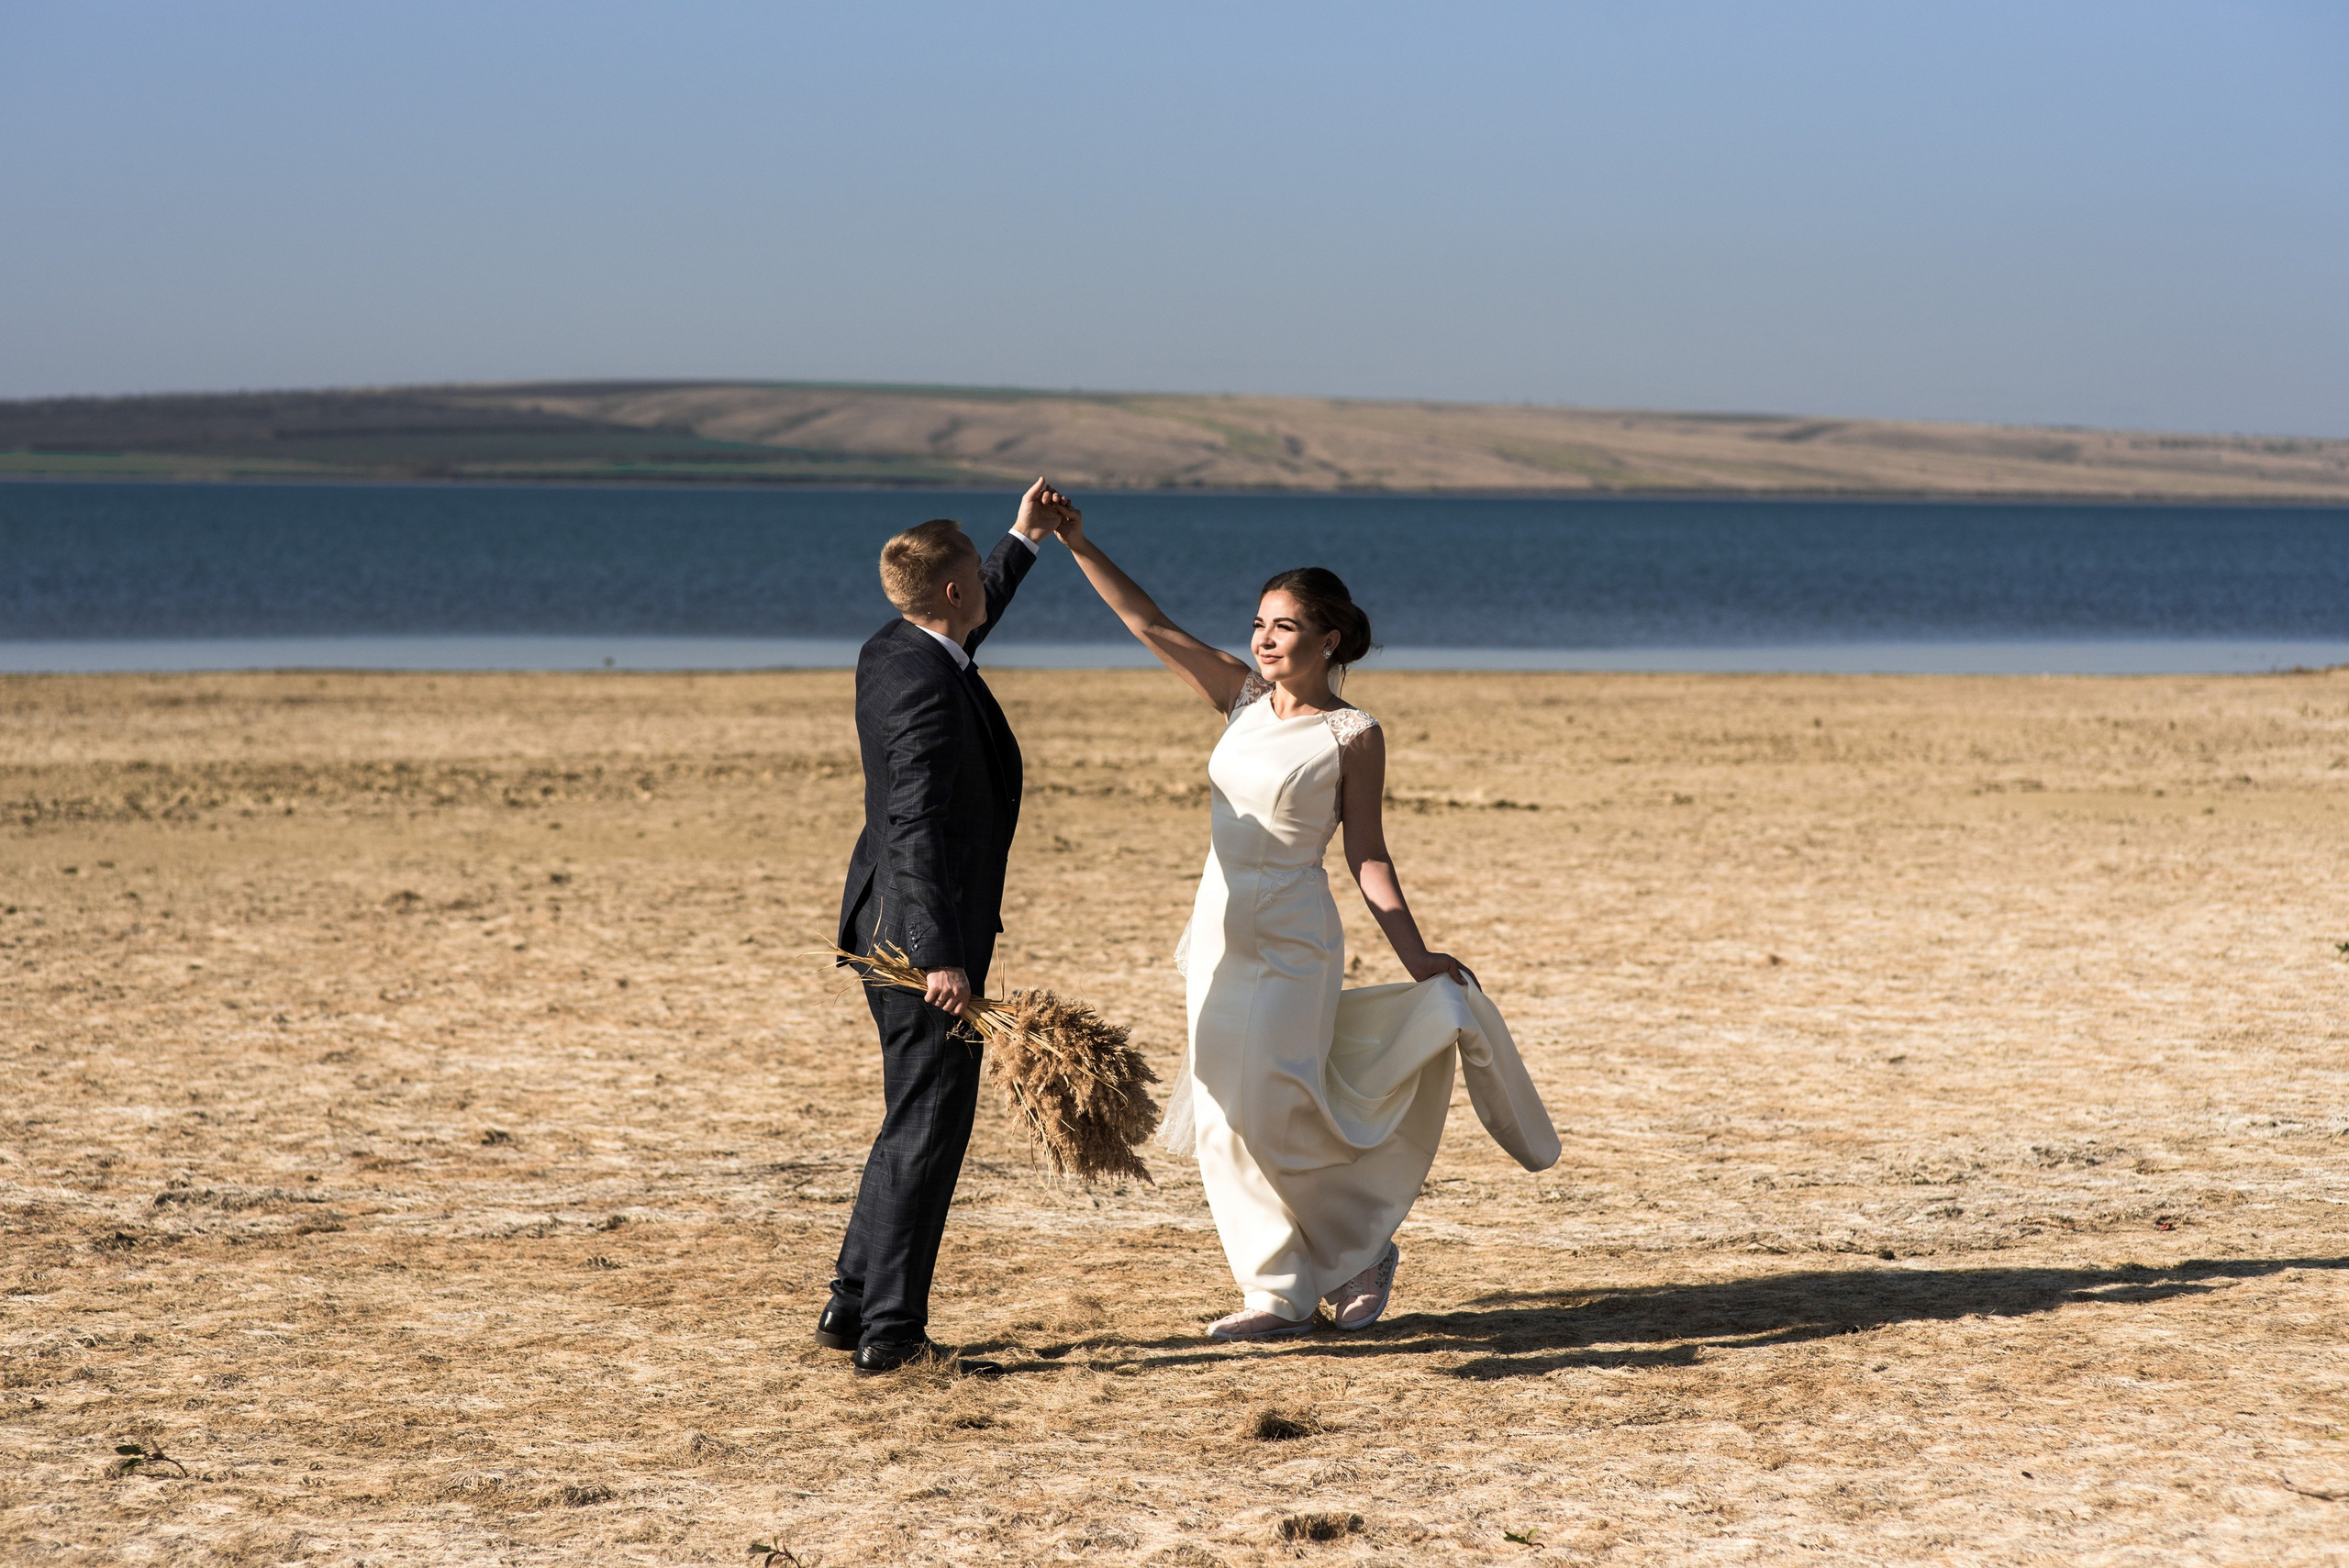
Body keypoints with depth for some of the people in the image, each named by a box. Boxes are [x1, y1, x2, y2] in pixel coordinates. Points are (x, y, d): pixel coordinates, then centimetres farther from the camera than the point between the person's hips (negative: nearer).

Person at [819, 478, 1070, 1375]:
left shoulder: (891, 652, 7)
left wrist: (1025, 543, 38)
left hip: (895, 928, 10)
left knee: (916, 1121, 19)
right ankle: (891, 1334, -4)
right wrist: (942, 957, -34)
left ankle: (854, 1306, 23)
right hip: (923, 931, -10)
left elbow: (965, 629, 33)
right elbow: (916, 829, -29)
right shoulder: (925, 692, -22)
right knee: (928, 1125, -6)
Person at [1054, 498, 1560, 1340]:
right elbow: (1150, 624, 5)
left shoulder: (1353, 736, -8)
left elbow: (1367, 858, -5)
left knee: (1267, 1112, -9)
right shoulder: (1244, 696, 6)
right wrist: (1079, 544, -2)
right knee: (1224, 1117, 6)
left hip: (1292, 933, -6)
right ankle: (1282, 1289, 16)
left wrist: (1417, 957, -10)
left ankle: (1361, 1245, 13)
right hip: (1219, 925, 6)